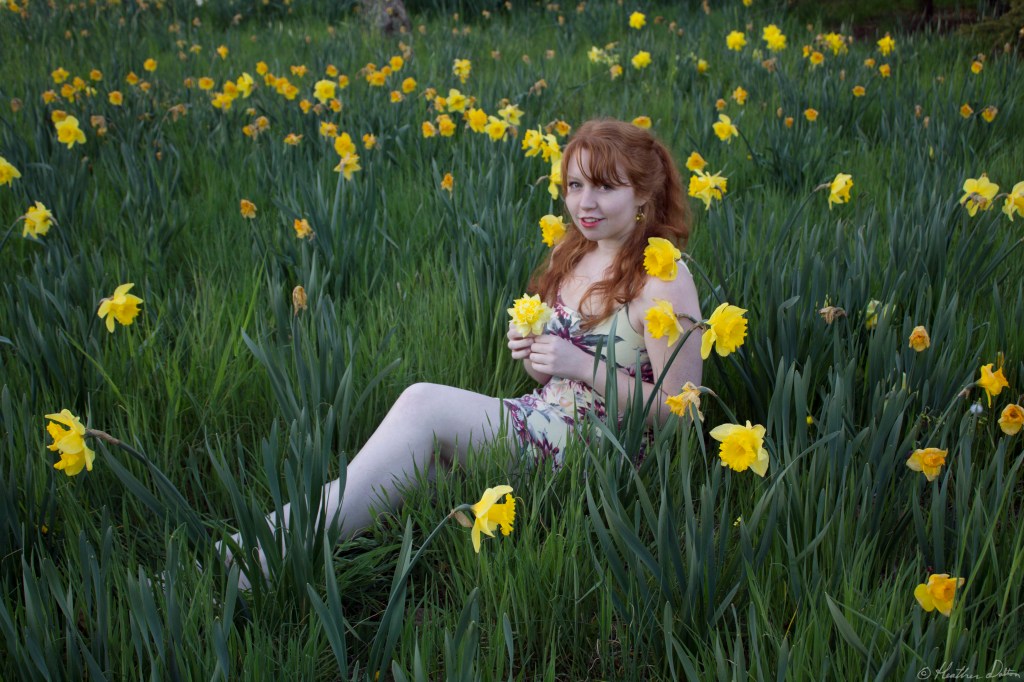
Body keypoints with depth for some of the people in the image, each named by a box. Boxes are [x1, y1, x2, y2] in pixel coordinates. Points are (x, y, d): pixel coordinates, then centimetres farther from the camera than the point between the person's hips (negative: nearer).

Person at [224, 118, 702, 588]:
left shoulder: (663, 278, -13)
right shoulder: (570, 255, 10)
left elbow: (678, 408, -14)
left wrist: (583, 366, -20)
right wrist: (530, 354, -5)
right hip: (545, 419, 7)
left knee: (424, 403, -24)